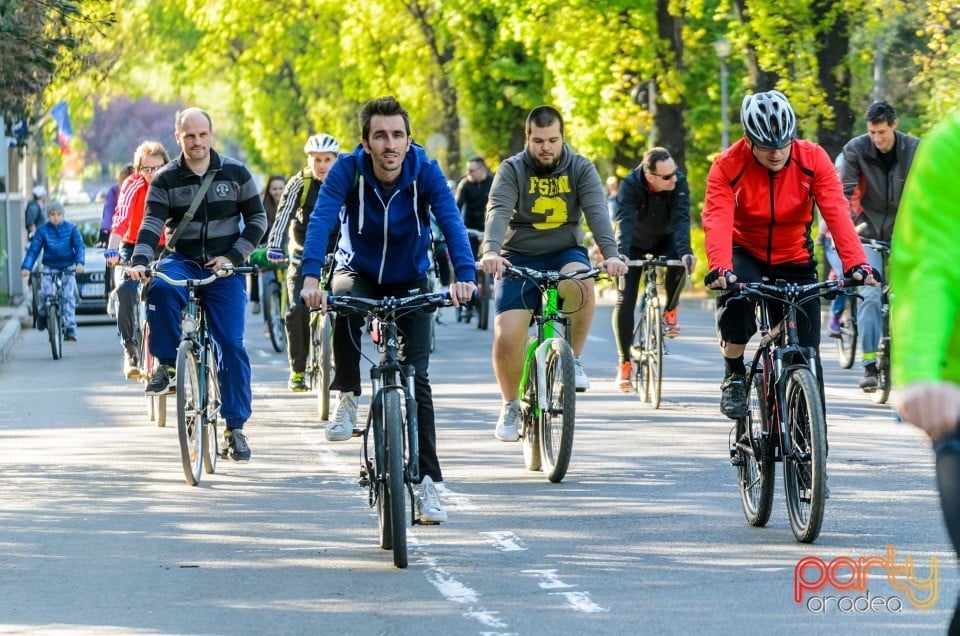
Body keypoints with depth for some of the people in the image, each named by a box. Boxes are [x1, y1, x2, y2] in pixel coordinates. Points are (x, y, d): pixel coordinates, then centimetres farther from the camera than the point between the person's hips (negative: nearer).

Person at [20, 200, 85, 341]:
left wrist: (80, 263, -26)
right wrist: (26, 267, -20)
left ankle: (70, 330, -12)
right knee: (45, 292, -22)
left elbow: (79, 246, -7)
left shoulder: (71, 228, -3)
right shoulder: (42, 230, -3)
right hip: (49, 268, 0)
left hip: (68, 269, 0)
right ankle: (42, 314, 9)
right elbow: (33, 250, -6)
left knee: (69, 296, -13)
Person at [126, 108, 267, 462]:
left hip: (224, 269, 0)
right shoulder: (165, 180, 0)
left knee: (231, 345, -9)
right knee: (160, 286, -35)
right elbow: (152, 224, -10)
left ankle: (235, 426, 1)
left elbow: (257, 220, 5)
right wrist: (140, 261, -28)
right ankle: (167, 364, -19)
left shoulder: (235, 173, 1)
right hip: (182, 262, 0)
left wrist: (232, 257, -9)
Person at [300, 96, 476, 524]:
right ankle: (347, 399, -18)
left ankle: (426, 483, -2)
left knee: (417, 379, -8)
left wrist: (464, 276, -52)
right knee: (345, 303, -37)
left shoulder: (425, 172, -22)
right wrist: (311, 278, -51)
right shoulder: (348, 170, -22)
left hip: (409, 280, 1)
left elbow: (451, 223, -33)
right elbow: (321, 220, -34)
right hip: (359, 271, -1)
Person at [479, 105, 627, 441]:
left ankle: (573, 358, -13)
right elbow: (498, 212, -22)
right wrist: (491, 251, -43)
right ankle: (511, 405, 11)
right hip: (519, 257, 0)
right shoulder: (512, 170, -6)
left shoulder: (581, 169, -3)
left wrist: (611, 253, -36)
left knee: (581, 283, -37)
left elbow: (597, 211, -18)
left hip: (564, 253, 0)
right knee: (506, 338, -16)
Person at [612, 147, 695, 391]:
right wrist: (621, 253, -58)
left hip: (664, 240, 1)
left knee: (678, 263, -33)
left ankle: (670, 312, -5)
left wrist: (685, 251, -51)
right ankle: (624, 363, -3)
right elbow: (624, 221, -41)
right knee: (625, 300, -13)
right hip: (635, 245, -1)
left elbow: (681, 219, -35)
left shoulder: (680, 183, -26)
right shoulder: (630, 185, -30)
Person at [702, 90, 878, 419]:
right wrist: (720, 269, -51)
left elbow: (837, 213, -27)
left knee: (806, 353, -4)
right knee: (736, 300, -34)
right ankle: (734, 376, -11)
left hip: (794, 260, 2)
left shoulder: (813, 159, -17)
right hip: (746, 253, -2)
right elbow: (717, 221, -32)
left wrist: (856, 264, -42)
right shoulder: (728, 166, -20)